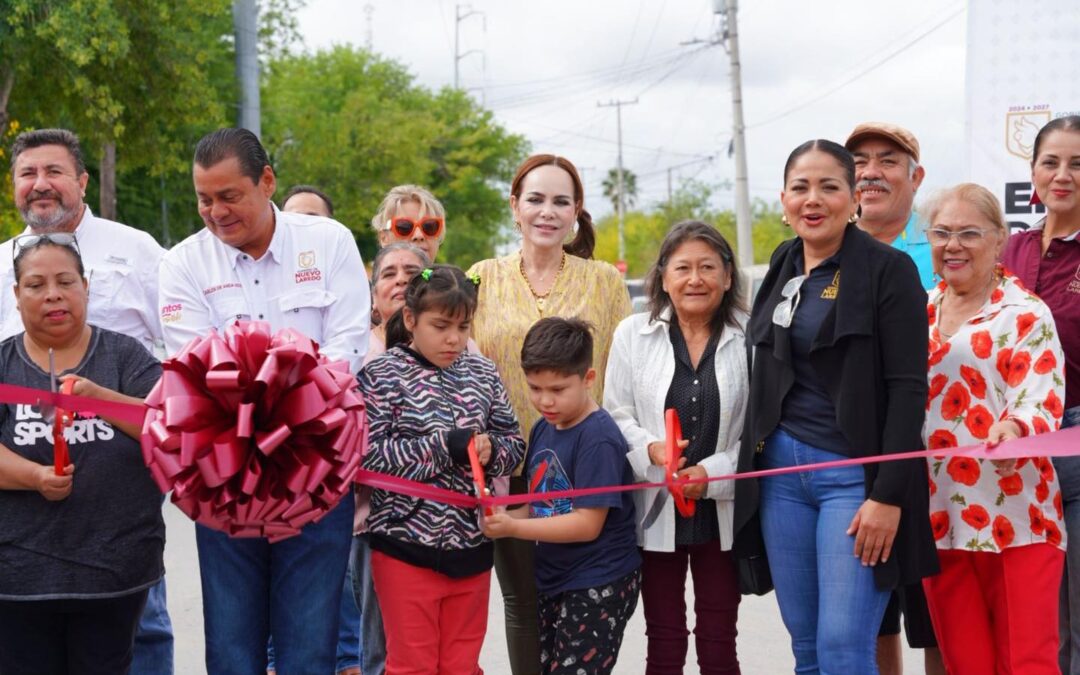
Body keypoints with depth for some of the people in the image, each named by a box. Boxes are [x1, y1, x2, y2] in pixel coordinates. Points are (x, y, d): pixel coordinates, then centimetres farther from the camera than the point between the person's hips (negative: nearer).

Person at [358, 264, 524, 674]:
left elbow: (514, 444, 11)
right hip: (406, 546, -4)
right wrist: (443, 446, -20)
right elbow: (367, 455, -16)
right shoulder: (381, 376, -8)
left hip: (471, 545, 4)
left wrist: (490, 450, -12)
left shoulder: (482, 373, 6)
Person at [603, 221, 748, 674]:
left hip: (722, 512, -1)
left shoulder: (748, 339, -6)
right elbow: (615, 415, 2)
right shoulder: (633, 335, 2)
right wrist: (650, 450, -17)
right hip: (656, 512, 1)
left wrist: (714, 472, -18)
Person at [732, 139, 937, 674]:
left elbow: (908, 388, -11)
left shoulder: (888, 269, -7)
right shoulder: (782, 267, 12)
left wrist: (888, 495, -17)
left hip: (853, 476, -6)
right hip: (781, 470, 6)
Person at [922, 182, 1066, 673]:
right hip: (938, 516, 5)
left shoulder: (1027, 315, -4)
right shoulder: (918, 314, 12)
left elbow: (1042, 402, -15)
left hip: (1015, 517, -5)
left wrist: (1015, 427, -36)